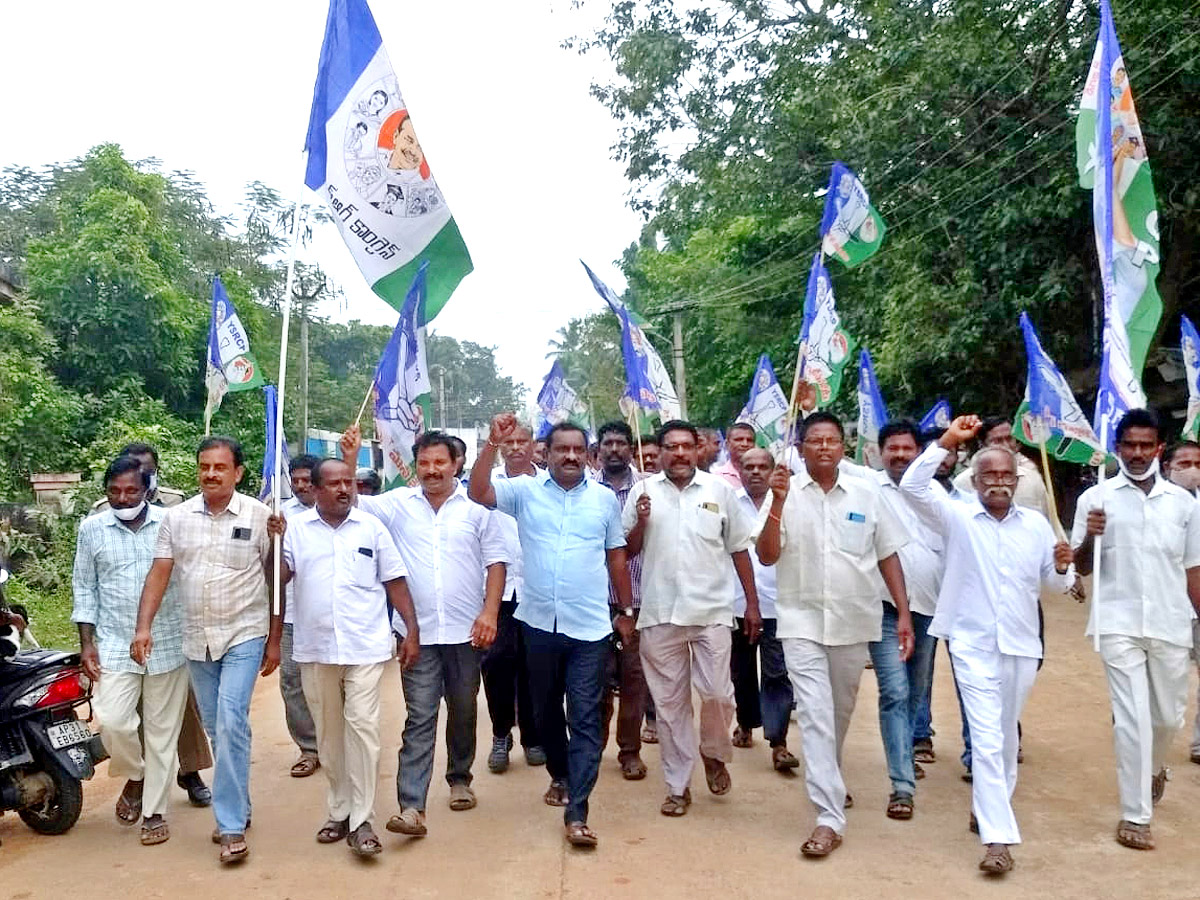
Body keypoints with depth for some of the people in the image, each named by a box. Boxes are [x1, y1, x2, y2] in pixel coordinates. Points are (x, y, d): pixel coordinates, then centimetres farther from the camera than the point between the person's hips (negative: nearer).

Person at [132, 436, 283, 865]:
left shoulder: (258, 515, -6)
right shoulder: (177, 516, 2)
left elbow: (276, 580, -2)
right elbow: (159, 574, 2)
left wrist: (274, 640, -3)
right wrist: (143, 628, -10)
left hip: (244, 636, -4)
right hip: (196, 639, 4)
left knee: (231, 724, -13)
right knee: (216, 729, 13)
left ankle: (232, 825, -5)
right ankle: (238, 807, 30)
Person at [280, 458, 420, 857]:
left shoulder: (371, 527, 2)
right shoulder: (296, 527, 3)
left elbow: (394, 582, 4)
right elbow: (281, 577, -5)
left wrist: (412, 631, -1)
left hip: (365, 648, -2)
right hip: (316, 649, 2)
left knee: (362, 727, -7)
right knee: (329, 731, 12)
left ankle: (362, 820, 0)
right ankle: (338, 811, 27)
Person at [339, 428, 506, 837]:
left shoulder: (476, 505, -1)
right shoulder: (398, 503, 4)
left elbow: (495, 561, -1)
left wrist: (490, 612, -9)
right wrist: (349, 459, -12)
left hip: (466, 630, 0)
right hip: (419, 632, 0)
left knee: (463, 711, 16)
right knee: (419, 718, -2)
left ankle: (459, 777, 36)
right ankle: (411, 807, -3)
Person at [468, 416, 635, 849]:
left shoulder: (605, 498, 3)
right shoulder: (525, 491, 1)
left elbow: (616, 557, 10)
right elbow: (478, 493, -14)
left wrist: (627, 610, 12)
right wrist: (493, 442, -22)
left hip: (590, 626, -1)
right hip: (539, 622, 2)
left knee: (585, 718, -3)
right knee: (546, 709, 18)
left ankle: (576, 812, -1)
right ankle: (560, 775, 41)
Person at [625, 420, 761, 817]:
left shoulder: (719, 490, 4)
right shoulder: (643, 491, 4)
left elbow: (739, 549, 9)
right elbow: (629, 550, 7)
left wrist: (752, 604, 7)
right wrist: (640, 522, -12)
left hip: (711, 611, -1)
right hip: (660, 615, 1)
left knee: (717, 693, -5)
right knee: (669, 702, 8)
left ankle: (714, 753, 27)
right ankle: (677, 786, 21)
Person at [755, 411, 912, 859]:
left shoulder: (866, 493, 0)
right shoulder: (785, 492, -4)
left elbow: (888, 555, 5)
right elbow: (766, 556, -10)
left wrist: (903, 613, 1)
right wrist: (777, 503, -22)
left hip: (854, 621, 2)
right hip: (802, 622, -2)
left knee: (840, 712, 18)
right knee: (815, 715, -7)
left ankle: (827, 780, 43)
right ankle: (830, 817, -4)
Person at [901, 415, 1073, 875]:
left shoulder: (1036, 523, 6)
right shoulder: (957, 517, -2)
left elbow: (1055, 584, 11)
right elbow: (912, 486, -15)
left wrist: (1063, 567, -13)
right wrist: (947, 440, -19)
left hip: (1021, 646, 4)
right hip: (973, 644, -3)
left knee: (1006, 738, 16)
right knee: (986, 739, -9)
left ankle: (987, 809, 35)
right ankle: (998, 837, -7)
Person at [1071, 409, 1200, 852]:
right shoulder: (1096, 498, -1)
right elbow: (1081, 566, 0)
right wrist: (1090, 537, -20)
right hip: (1119, 624, -2)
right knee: (1132, 718, -4)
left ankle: (1154, 769, 47)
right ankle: (1134, 816, 8)